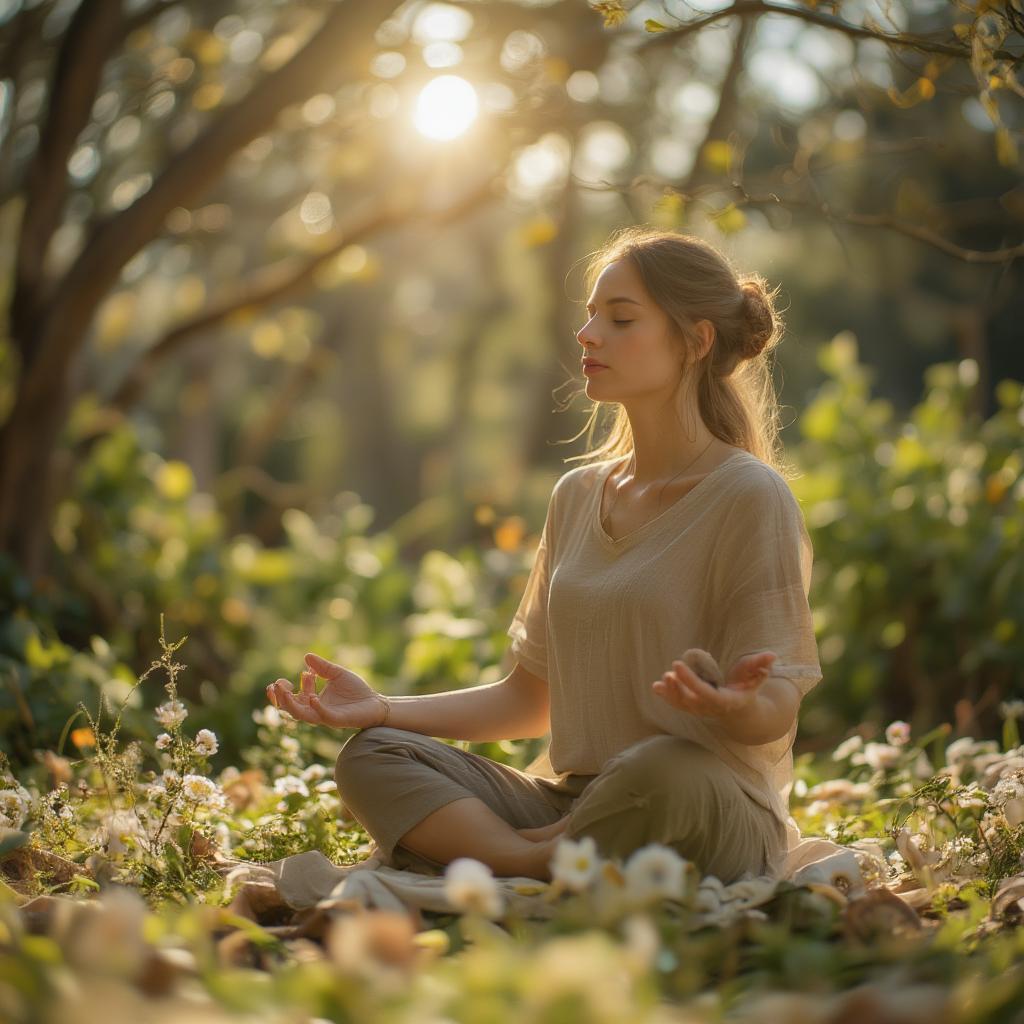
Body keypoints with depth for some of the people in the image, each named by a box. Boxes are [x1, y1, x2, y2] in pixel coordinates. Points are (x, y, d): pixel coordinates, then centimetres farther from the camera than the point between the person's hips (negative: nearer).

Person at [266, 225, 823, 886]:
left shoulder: (751, 497, -6)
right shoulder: (577, 495, 15)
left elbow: (775, 714, -11)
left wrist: (736, 705, -35)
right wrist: (383, 708, 4)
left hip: (716, 812, -5)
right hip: (572, 800, 6)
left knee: (664, 768, -40)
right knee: (373, 756, -13)